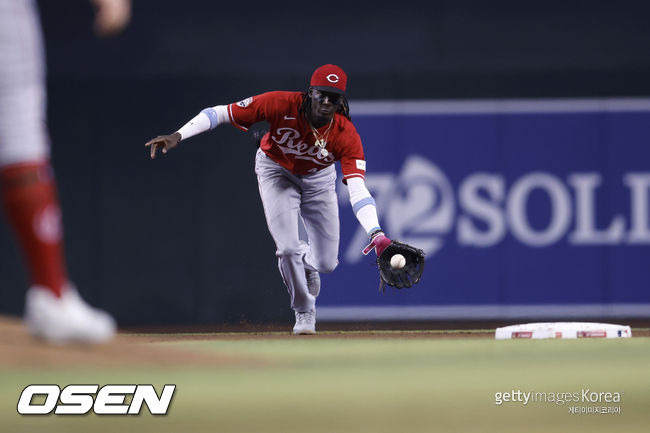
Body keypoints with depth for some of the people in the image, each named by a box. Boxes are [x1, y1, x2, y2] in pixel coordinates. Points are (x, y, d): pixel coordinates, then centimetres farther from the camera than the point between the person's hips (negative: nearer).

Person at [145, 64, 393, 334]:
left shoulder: (346, 135, -33)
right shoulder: (281, 105, -35)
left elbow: (358, 189, -43)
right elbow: (220, 113, -29)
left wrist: (376, 234, -59)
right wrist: (178, 136, -42)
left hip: (318, 178, 1)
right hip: (276, 170, -1)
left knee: (327, 262, -1)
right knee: (288, 248, -18)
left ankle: (305, 262, 39)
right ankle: (304, 312, 9)